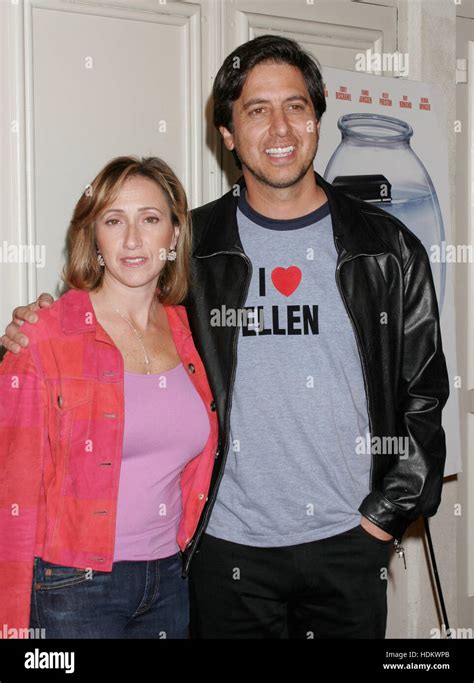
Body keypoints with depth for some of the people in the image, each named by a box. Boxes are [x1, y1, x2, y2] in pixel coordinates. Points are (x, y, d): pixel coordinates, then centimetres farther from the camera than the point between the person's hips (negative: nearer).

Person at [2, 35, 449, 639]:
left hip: (350, 544, 1)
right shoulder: (189, 247, 0)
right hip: (228, 544, 0)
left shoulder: (389, 249, 0)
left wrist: (388, 514, -1)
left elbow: (423, 395, 4)